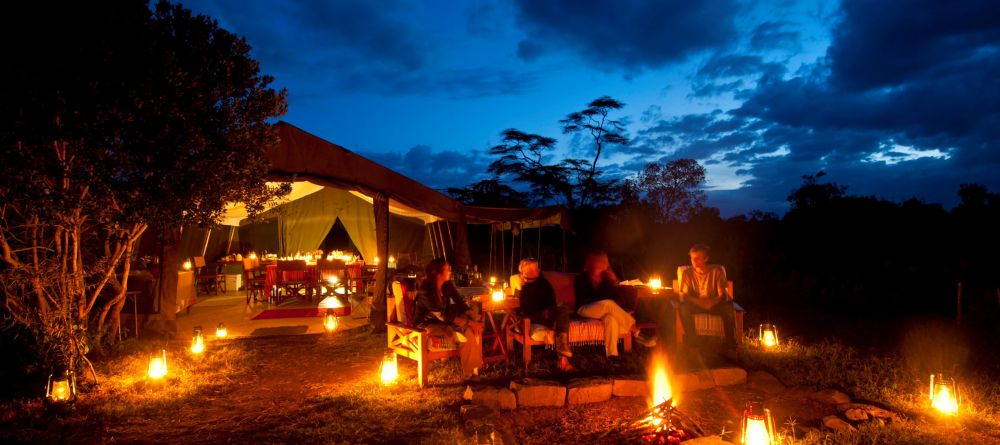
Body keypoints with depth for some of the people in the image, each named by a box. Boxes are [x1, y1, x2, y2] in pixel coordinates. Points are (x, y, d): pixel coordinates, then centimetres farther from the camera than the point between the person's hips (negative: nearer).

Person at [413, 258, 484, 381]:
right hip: (428, 325, -7)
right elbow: (442, 315, -28)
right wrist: (468, 323, -29)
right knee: (467, 335, -25)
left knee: (474, 329, -16)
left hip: (444, 321, 7)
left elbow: (461, 304, -3)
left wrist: (475, 319, -20)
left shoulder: (447, 285, -2)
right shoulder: (426, 291, -24)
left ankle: (475, 368, -11)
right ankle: (468, 374, -10)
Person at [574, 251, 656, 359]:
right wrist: (602, 301, -14)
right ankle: (635, 332, -40)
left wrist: (614, 282, -10)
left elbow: (614, 295, 7)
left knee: (611, 317, -37)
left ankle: (612, 354, -50)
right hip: (585, 309, -4)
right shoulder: (582, 279, 3)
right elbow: (582, 299, -7)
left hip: (604, 309, 4)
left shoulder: (605, 278, 14)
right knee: (608, 304, -36)